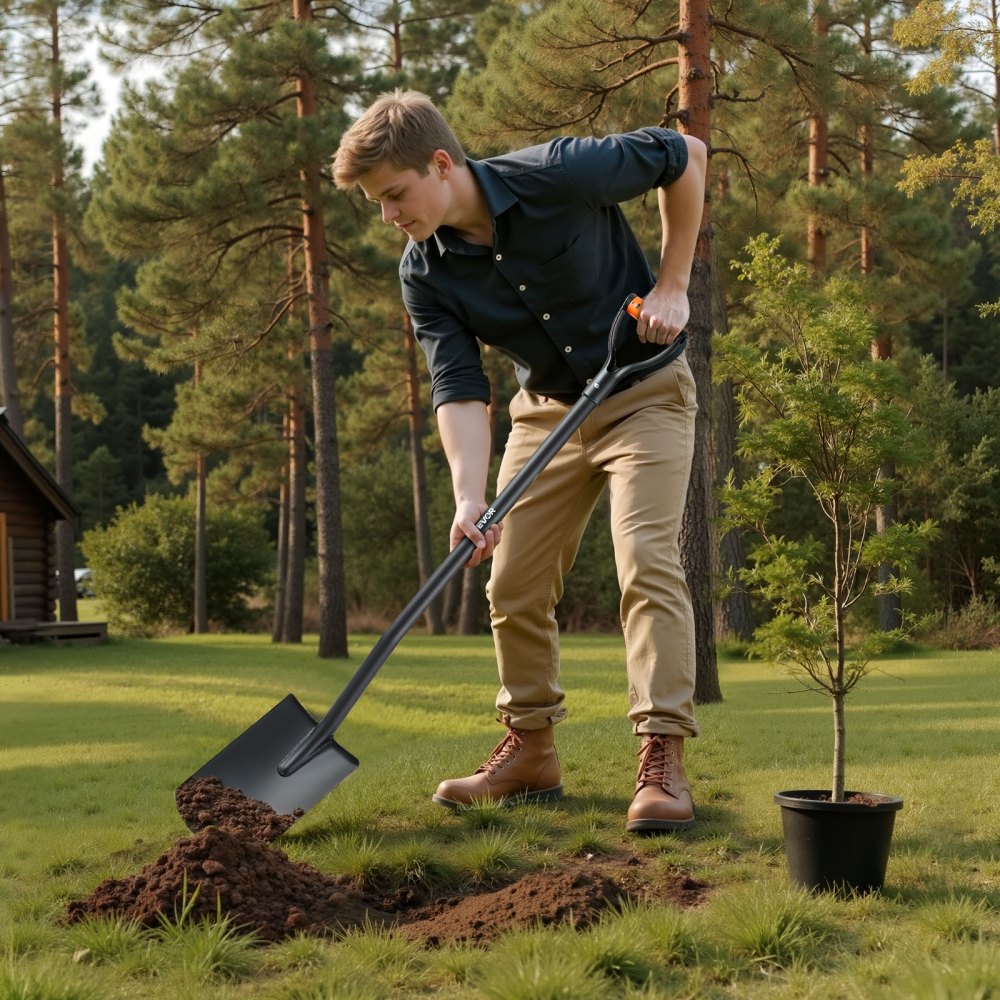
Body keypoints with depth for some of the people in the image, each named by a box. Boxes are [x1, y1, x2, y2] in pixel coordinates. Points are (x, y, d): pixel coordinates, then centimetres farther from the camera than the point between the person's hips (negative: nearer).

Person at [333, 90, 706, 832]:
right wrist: (469, 497, -35)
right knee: (514, 583, 3)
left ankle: (663, 758, -16)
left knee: (646, 559, -19)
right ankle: (531, 750, 19)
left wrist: (673, 285, -13)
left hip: (644, 392, -5)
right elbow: (459, 387, -19)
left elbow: (685, 155, -12)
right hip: (547, 409, 5)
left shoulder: (559, 176, -25)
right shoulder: (425, 274, -13)